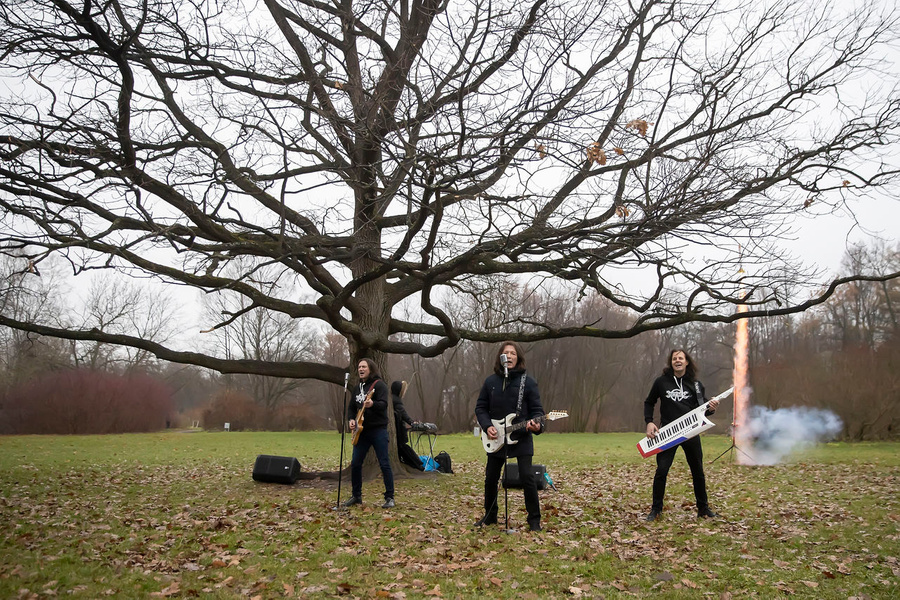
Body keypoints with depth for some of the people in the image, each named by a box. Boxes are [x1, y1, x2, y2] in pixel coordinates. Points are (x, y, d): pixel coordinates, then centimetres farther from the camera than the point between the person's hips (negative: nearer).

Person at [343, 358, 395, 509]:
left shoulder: (379, 384, -5)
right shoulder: (358, 387, 16)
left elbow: (384, 404, -19)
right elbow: (352, 406, 22)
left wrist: (372, 404, -39)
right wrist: (351, 419, 2)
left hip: (378, 429, -7)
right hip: (362, 430, 7)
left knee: (384, 464, -6)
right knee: (355, 464, 6)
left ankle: (389, 498, 0)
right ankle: (356, 496, 20)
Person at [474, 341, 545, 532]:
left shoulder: (528, 382, -4)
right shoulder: (490, 382, 3)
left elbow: (537, 409, -4)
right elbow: (480, 408, 7)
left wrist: (537, 424, -25)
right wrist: (487, 426, -10)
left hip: (521, 437, -3)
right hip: (495, 438, 3)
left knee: (527, 477, -11)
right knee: (491, 478, 10)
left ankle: (534, 520, 4)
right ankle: (490, 515, 29)